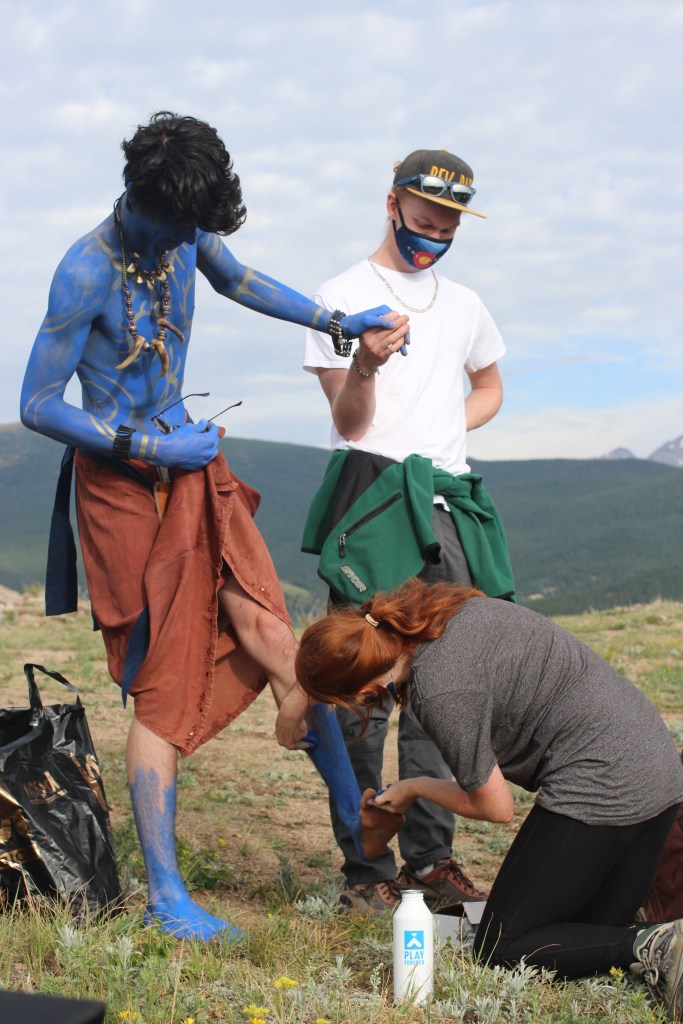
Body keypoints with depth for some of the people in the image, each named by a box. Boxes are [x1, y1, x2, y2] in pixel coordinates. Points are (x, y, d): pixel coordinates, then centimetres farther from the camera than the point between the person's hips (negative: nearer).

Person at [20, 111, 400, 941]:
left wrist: (338, 323, 24)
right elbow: (37, 407, -17)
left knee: (267, 636, -9)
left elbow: (236, 279, 24)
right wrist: (150, 448, -19)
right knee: (162, 689, -4)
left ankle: (359, 823, -2)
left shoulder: (183, 235, 1)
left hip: (189, 468, 6)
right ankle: (165, 897, 4)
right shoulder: (87, 272, -19)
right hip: (122, 486, -6)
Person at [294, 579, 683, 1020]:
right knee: (591, 935, 21)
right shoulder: (433, 608, 2)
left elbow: (495, 808, -9)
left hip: (597, 782, -9)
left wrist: (414, 789, 9)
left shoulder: (441, 692, -21)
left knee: (499, 950, 2)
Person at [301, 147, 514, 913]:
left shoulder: (464, 305, 18)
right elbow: (348, 423, -3)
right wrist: (366, 367, -24)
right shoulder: (342, 298, 2)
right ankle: (366, 866, -2)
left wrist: (442, 435, 15)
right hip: (372, 496, -5)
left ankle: (430, 856, 13)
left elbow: (489, 389, 34)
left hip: (448, 500, 5)